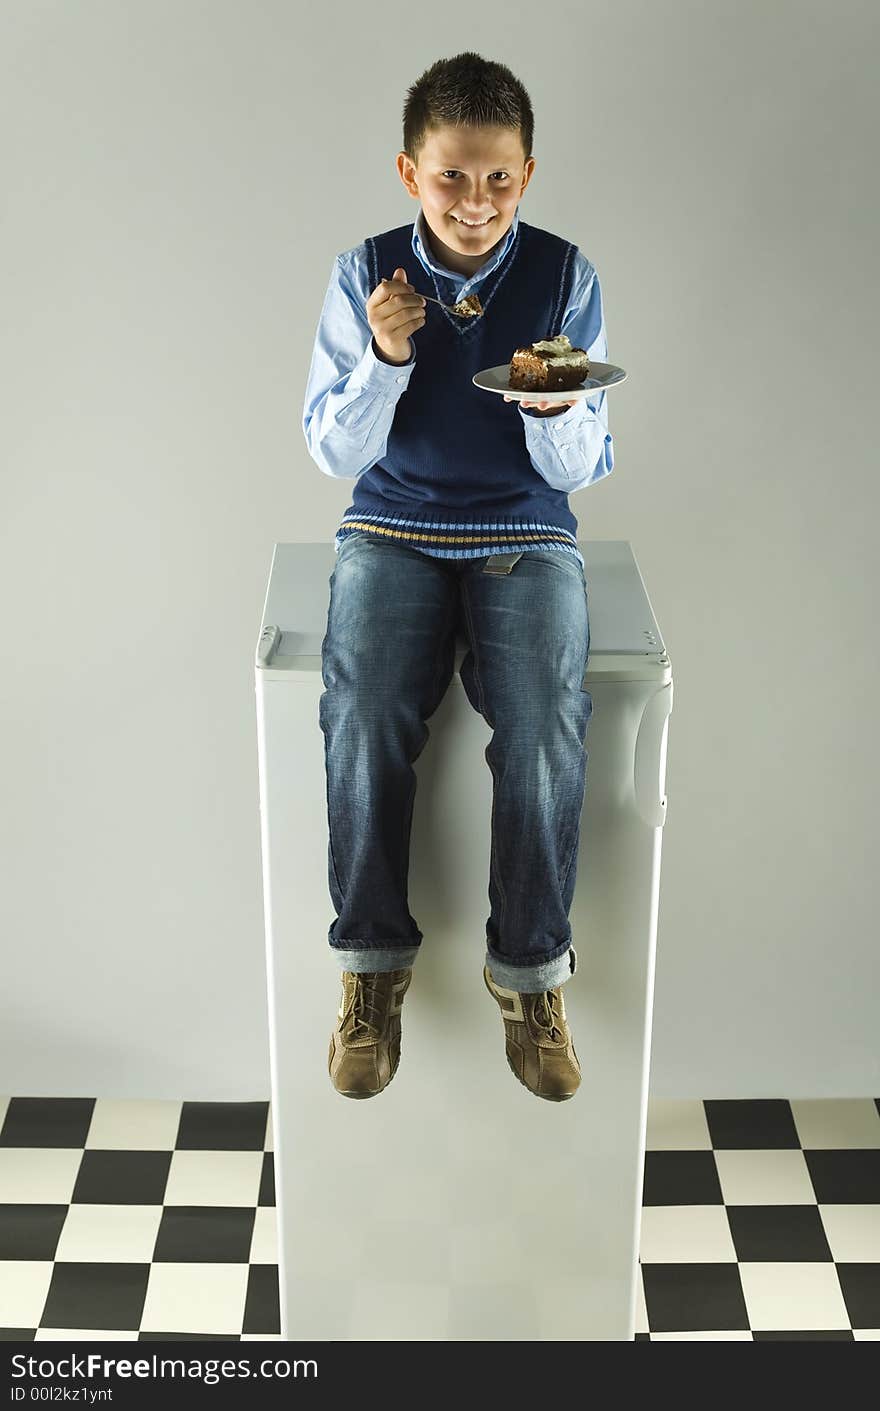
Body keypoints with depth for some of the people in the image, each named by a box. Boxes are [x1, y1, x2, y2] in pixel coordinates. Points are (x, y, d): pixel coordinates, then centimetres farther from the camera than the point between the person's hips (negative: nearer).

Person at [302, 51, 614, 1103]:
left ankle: (530, 969, -5)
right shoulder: (365, 274, -1)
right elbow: (332, 453, -1)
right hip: (394, 526, 0)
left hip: (526, 531, 0)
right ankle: (372, 960, -6)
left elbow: (580, 470, 1)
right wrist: (384, 359, -17)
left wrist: (557, 408, -21)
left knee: (546, 727, -27)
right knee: (363, 718, -28)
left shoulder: (566, 277, -1)